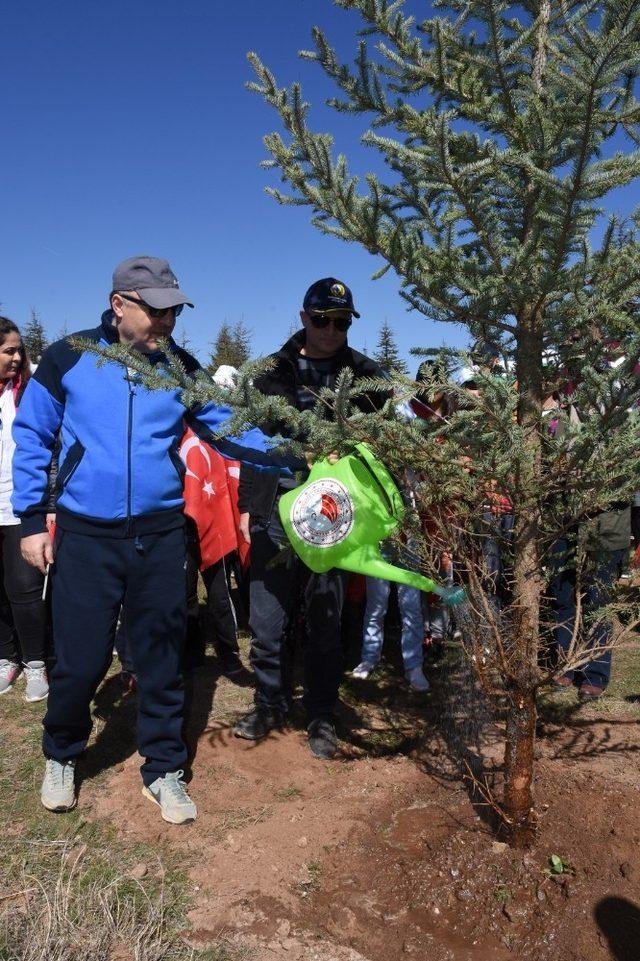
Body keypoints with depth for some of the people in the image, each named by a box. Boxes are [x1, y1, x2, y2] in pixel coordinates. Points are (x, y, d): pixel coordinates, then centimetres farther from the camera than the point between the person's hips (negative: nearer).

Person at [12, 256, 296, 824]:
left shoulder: (181, 367, 1)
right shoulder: (68, 358, -4)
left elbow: (228, 429, 1)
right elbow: (31, 439, 2)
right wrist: (32, 520, -1)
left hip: (160, 535, 2)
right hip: (85, 536, -1)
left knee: (161, 657, 10)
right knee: (81, 659, 5)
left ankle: (164, 769, 28)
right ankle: (62, 755, 35)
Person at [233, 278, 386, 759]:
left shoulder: (364, 375, 4)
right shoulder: (275, 370, 8)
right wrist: (247, 504, 6)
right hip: (275, 510, 2)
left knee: (325, 620, 7)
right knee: (267, 616, 7)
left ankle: (321, 715, 23)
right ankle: (271, 702, 27)